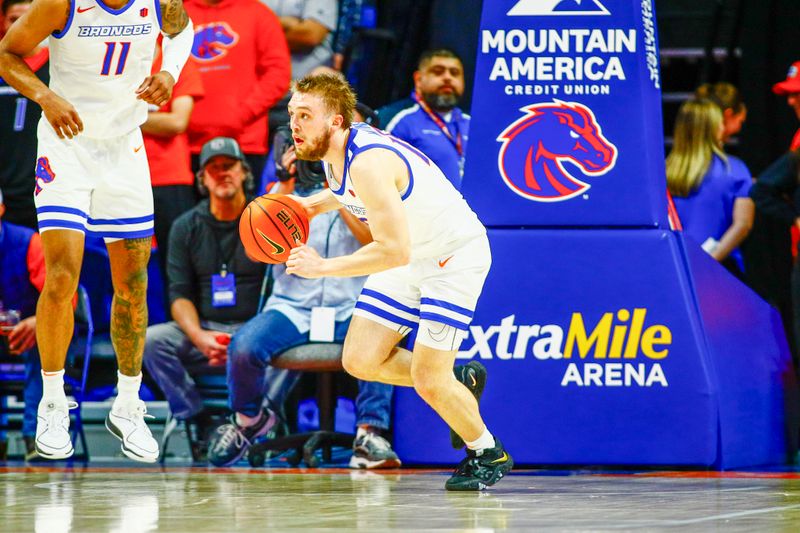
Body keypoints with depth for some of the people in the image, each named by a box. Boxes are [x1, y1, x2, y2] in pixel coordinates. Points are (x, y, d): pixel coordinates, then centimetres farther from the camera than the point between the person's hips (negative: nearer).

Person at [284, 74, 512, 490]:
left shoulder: (368, 162, -33)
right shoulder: (333, 152, -4)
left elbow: (395, 251, -36)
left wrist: (325, 267, -29)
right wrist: (316, 204, 3)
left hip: (455, 256, -9)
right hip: (411, 257, 9)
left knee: (428, 380, -11)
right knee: (360, 360, 0)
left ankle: (488, 455, 16)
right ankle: (461, 383, 22)